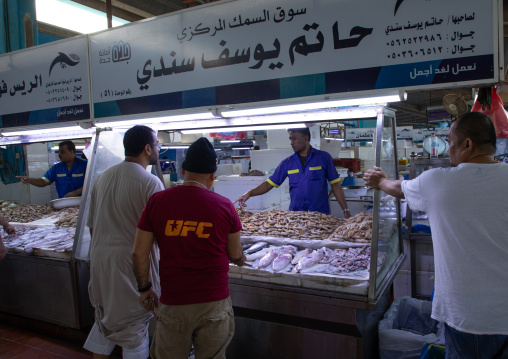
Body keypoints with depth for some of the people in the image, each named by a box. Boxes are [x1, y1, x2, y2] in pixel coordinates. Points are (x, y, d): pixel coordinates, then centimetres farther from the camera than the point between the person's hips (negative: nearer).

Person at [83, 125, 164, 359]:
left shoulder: (103, 178, 5)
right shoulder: (150, 182, -16)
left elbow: (92, 226, 12)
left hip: (100, 260, 7)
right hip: (131, 262, -6)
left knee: (105, 318, 23)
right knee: (134, 325, 9)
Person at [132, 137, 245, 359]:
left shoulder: (156, 201, -6)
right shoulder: (225, 206, -7)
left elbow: (139, 253, -3)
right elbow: (235, 256, 2)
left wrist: (145, 288, 12)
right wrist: (241, 257, 25)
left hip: (173, 303, 1)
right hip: (215, 302, 0)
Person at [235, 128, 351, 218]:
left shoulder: (323, 157, 1)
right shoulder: (288, 163, 7)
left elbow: (335, 185, 3)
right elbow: (269, 184, 7)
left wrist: (346, 210, 0)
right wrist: (250, 193, -7)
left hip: (321, 215, -2)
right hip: (295, 215, 2)